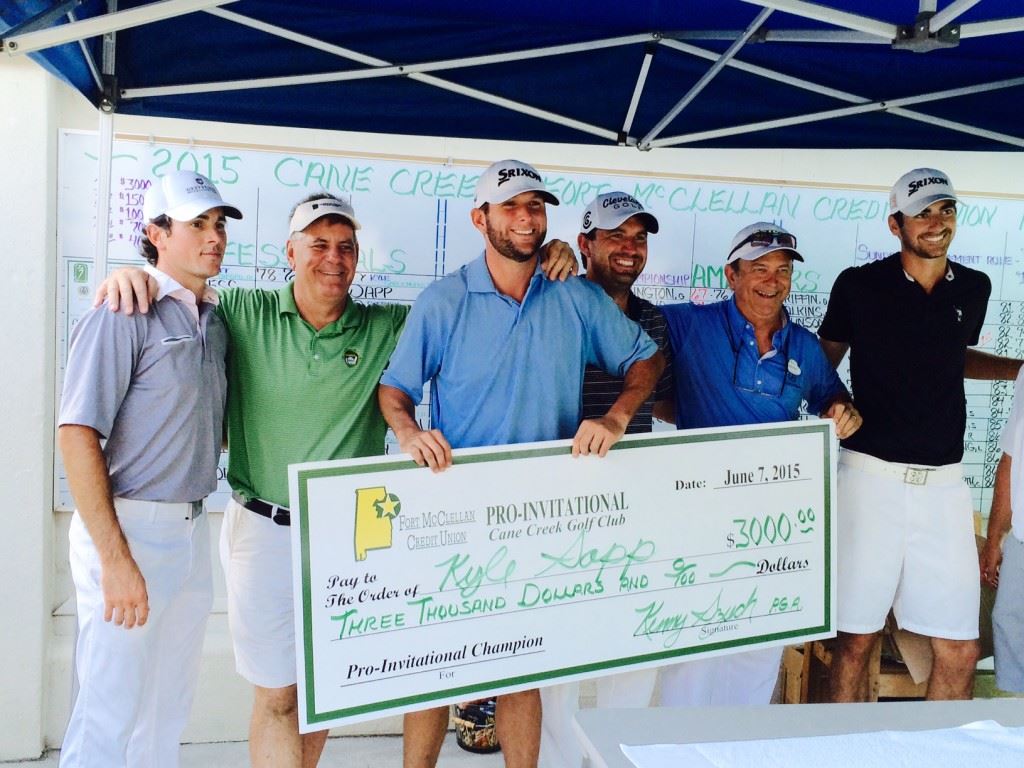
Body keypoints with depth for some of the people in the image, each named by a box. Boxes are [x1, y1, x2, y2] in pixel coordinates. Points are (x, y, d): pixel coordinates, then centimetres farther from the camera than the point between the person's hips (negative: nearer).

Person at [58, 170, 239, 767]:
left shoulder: (216, 323, 12)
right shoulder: (125, 314, -10)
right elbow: (76, 434, -16)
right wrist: (115, 557, -20)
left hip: (193, 531, 7)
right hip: (129, 526, -7)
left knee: (169, 713, 17)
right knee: (112, 718, 0)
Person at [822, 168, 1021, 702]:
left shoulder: (974, 289, 10)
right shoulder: (859, 286, -2)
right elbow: (823, 365, 9)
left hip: (943, 482, 4)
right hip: (873, 475, -3)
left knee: (960, 650, 4)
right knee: (856, 638, 2)